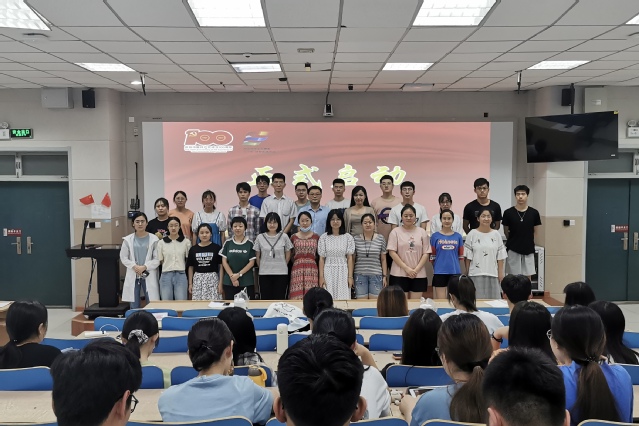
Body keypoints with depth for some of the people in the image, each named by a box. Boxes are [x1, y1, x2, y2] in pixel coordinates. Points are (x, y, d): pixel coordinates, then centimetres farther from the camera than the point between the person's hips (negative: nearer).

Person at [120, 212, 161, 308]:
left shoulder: (154, 239, -3)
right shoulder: (128, 239, 3)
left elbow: (157, 259, -4)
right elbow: (123, 258, 4)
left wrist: (144, 267, -14)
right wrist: (134, 266, -10)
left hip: (148, 276, -2)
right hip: (133, 275, 2)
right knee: (134, 307, 7)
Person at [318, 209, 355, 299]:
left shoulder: (348, 237, 2)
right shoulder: (324, 237, 2)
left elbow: (350, 258, 3)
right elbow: (321, 259, 3)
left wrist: (350, 276, -2)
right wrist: (321, 277, -2)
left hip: (343, 272, 0)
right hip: (329, 272, 0)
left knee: (343, 298, -2)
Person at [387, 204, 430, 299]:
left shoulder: (422, 232, 8)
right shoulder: (395, 232, 2)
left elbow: (426, 254, 5)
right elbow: (392, 252, -5)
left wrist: (416, 270, -8)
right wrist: (406, 268, -11)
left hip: (419, 275, 2)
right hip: (399, 275, -2)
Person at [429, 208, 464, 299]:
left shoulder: (458, 236, 6)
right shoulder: (435, 236, 2)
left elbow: (461, 255, 9)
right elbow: (432, 256, 4)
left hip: (455, 272, 2)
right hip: (440, 273, -2)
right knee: (441, 301, 0)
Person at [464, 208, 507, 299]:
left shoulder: (496, 234, 7)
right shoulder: (472, 234, 0)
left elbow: (500, 257, 7)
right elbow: (468, 257, 1)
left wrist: (501, 273, 3)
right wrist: (467, 273, -1)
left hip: (492, 274, 2)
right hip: (476, 274, -2)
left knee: (493, 298, 4)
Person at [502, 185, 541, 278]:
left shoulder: (534, 213, -1)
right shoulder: (508, 213, -5)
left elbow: (535, 232, 9)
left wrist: (530, 243, 11)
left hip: (528, 250, 1)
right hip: (513, 250, -1)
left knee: (527, 277, 6)